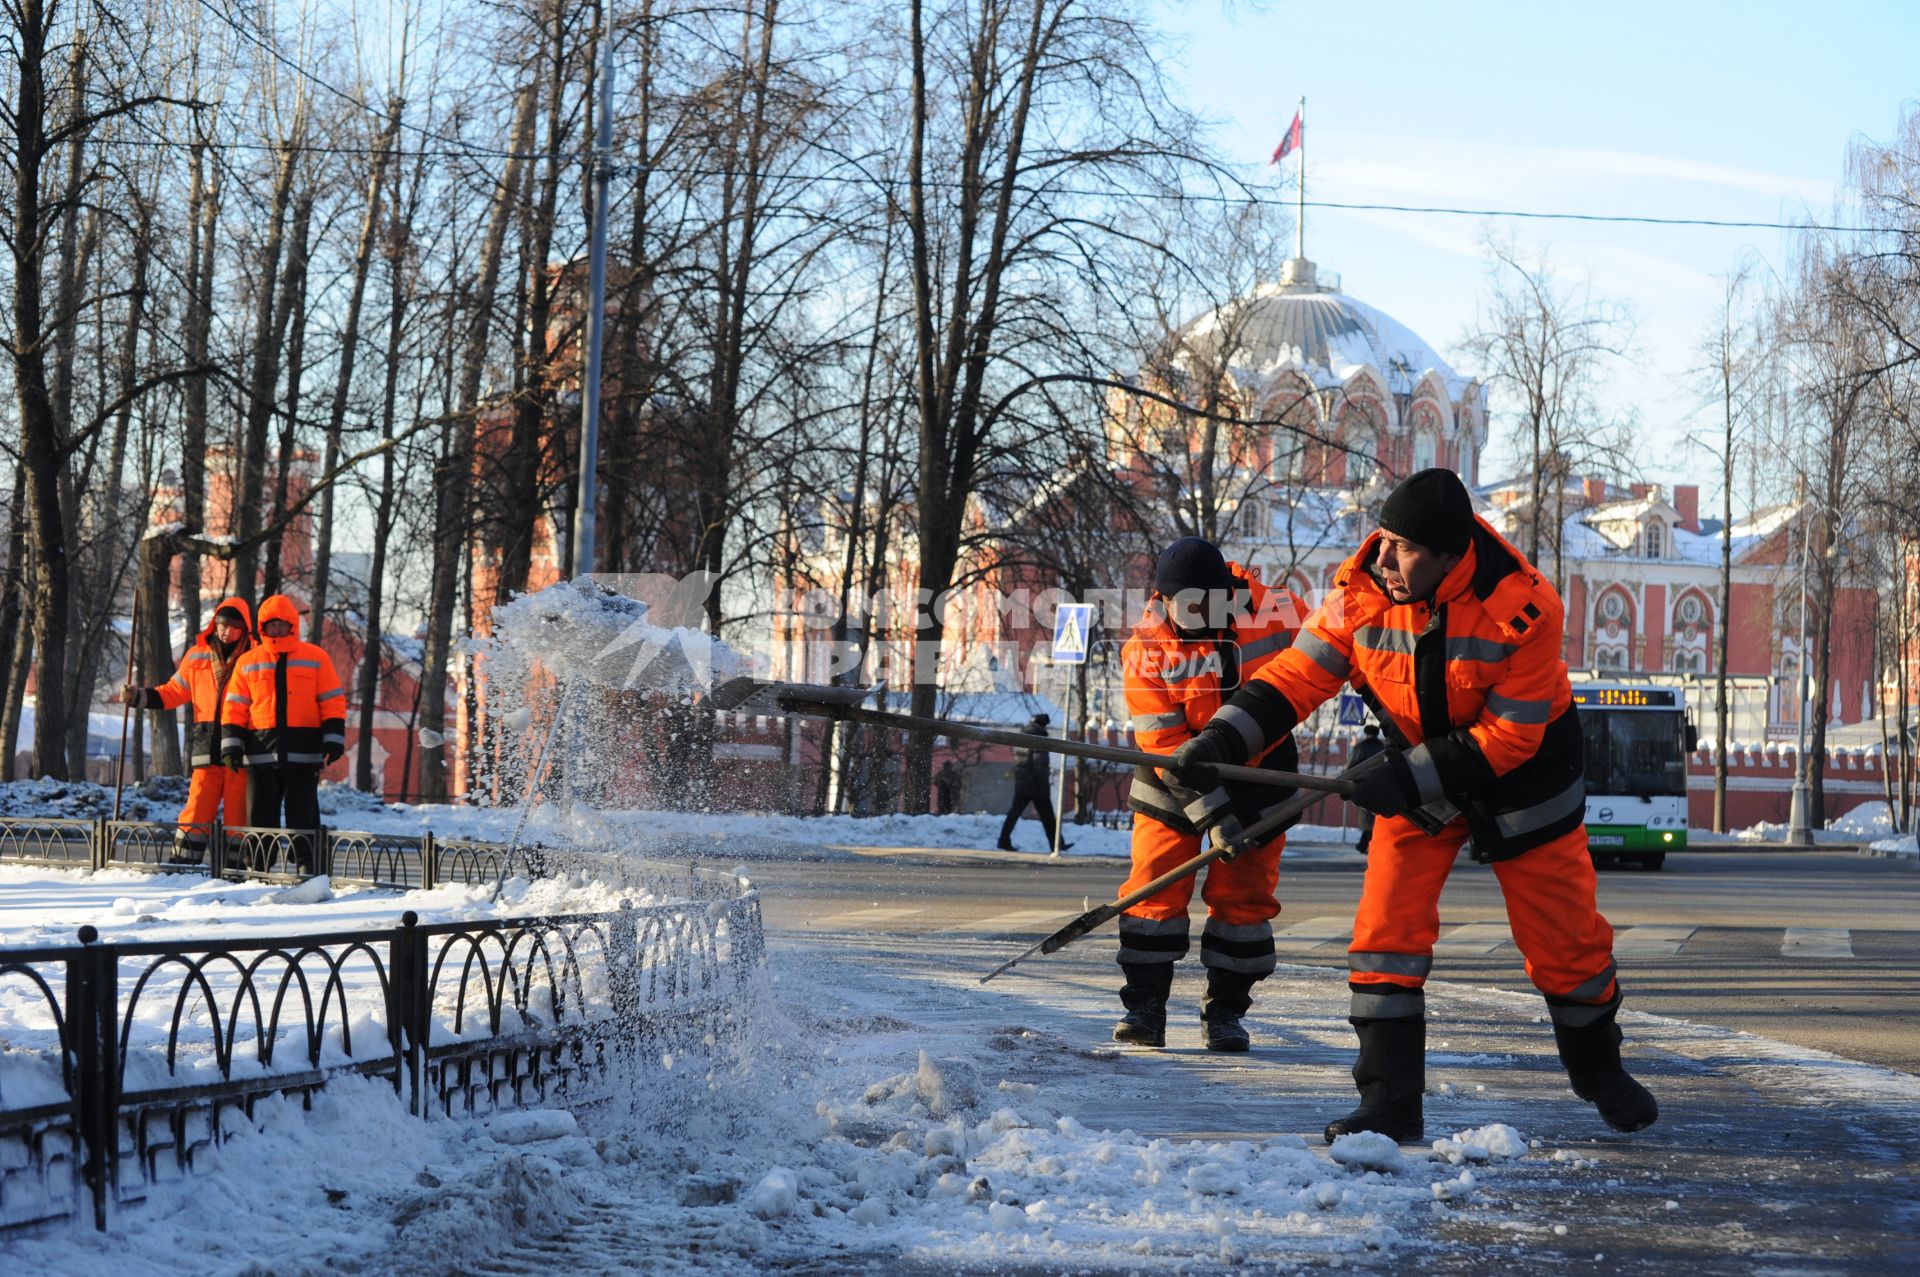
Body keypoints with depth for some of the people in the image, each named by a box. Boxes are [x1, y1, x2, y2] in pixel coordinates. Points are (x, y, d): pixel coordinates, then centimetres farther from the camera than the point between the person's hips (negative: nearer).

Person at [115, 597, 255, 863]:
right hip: (207, 748, 3)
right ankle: (183, 864, 0)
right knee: (196, 811, -3)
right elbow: (174, 693, 21)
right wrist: (138, 696, 12)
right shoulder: (197, 656, 13)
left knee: (237, 814, 0)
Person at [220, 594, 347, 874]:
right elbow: (235, 707, 10)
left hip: (303, 753, -2)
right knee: (261, 812, 4)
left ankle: (307, 866, 4)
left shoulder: (315, 657, 6)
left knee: (302, 813, 0)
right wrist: (231, 744, 0)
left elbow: (333, 701, 5)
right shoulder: (248, 662, 11)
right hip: (261, 753, 2)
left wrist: (334, 739, -4)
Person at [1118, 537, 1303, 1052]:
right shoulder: (1146, 653, -19)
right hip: (1174, 781, -1)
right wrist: (1213, 815, -26)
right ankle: (1143, 1006, 3)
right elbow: (1166, 746, -21)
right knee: (1155, 887, -6)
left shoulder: (1270, 611, -17)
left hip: (1258, 772, 1)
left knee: (1243, 894, -1)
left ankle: (1226, 1010, 9)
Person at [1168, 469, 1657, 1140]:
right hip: (1417, 769, 3)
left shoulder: (1524, 608, -29)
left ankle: (1599, 1069, 31)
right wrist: (1221, 741, -26)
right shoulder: (1361, 592, -20)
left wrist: (1409, 779, -30)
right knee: (1387, 927, -10)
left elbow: (1509, 735, -26)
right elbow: (1296, 675, -14)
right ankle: (1391, 1101, -3)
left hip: (1522, 768, -3)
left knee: (1562, 935, 5)